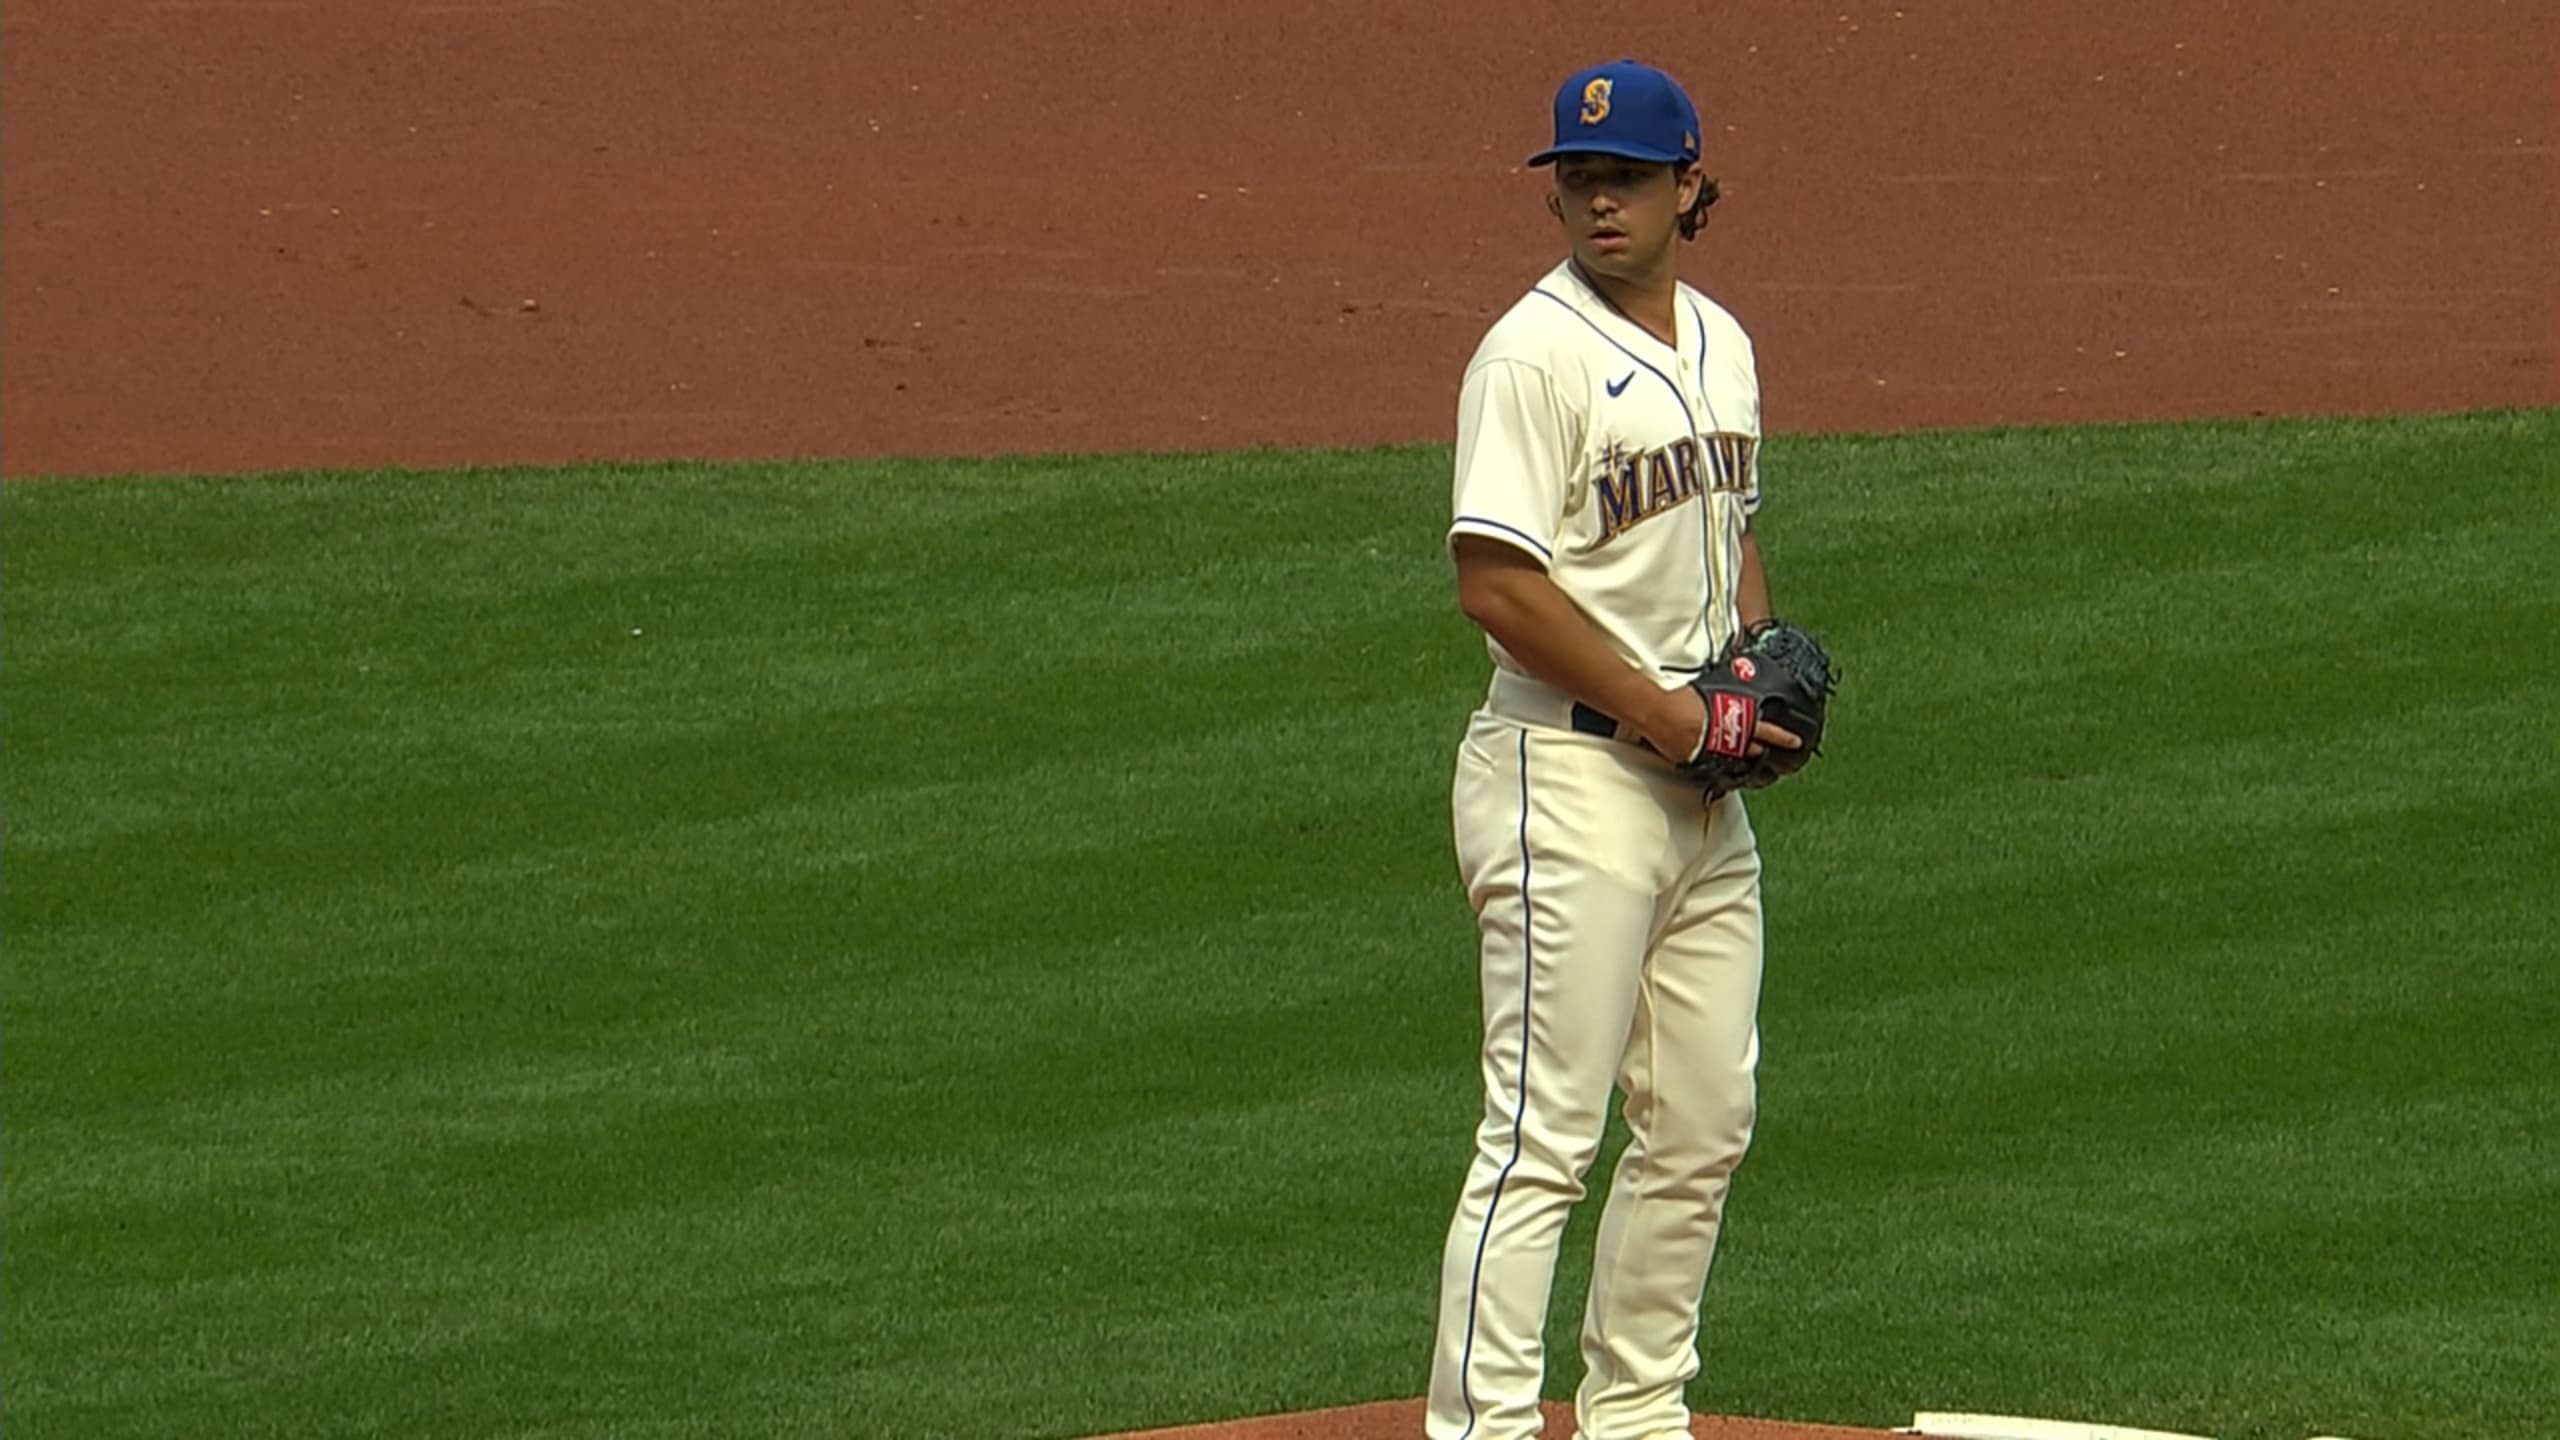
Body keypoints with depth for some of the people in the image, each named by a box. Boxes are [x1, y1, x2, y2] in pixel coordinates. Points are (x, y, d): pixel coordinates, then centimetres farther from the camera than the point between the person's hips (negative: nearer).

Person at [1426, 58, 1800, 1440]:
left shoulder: (1719, 343, 13)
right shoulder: (1534, 354, -13)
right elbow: (1496, 582, -19)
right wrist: (1665, 712, -17)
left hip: (1703, 788, 8)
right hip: (1568, 775, -8)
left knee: (1702, 1129, 12)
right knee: (1542, 1137, -11)